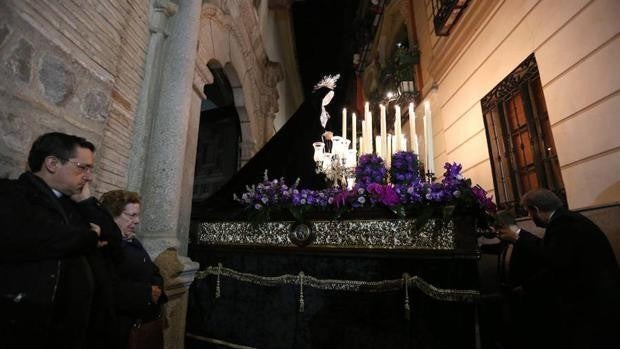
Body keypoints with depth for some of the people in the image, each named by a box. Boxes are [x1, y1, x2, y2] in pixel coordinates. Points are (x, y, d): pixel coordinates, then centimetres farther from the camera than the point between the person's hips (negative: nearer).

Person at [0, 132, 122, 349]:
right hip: (25, 327, -6)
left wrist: (86, 201, 0)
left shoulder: (74, 204, 12)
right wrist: (89, 235, -12)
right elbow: (22, 239, -26)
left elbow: (115, 241, 8)